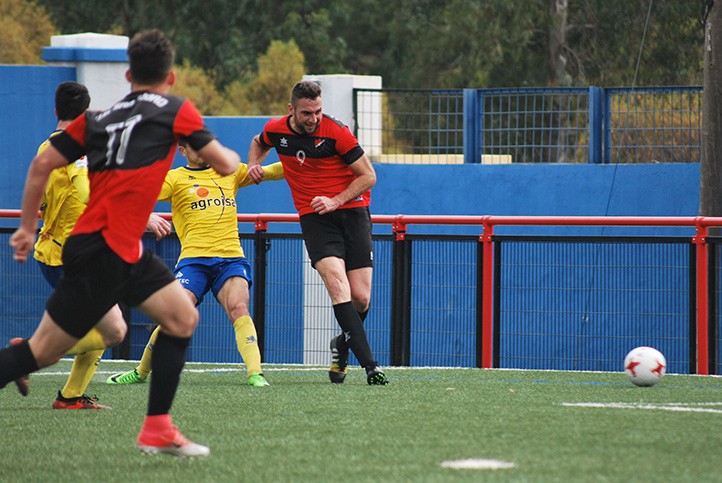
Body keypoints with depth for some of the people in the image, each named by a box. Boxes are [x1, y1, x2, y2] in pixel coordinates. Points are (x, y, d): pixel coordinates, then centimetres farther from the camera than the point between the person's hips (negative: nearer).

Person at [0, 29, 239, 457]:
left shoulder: (97, 118, 14)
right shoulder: (176, 112, -1)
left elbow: (42, 165, 9)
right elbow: (225, 165, 3)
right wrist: (236, 159, 26)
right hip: (102, 252, -7)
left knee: (183, 317, 9)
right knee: (43, 350, -3)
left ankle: (157, 429, 6)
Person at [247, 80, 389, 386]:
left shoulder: (336, 132, -12)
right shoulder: (276, 130, -1)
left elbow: (368, 176, -6)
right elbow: (259, 143, 27)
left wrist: (335, 201, -15)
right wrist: (254, 165, 7)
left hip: (351, 209, -1)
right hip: (314, 218, 1)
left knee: (361, 298, -5)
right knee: (337, 285, -22)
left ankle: (343, 346, 29)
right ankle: (369, 364, -26)